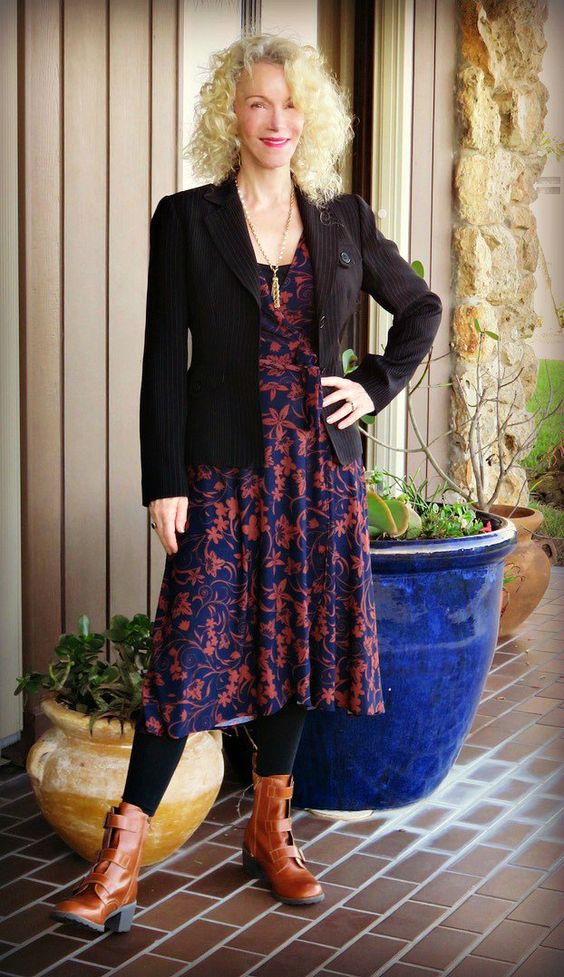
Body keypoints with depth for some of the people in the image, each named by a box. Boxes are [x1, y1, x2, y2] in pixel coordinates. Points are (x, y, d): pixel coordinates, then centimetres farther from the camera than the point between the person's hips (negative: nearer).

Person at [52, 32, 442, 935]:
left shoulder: (344, 218, 7)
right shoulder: (186, 220, -1)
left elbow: (421, 307, 20)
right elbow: (164, 360, -4)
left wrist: (377, 384, 5)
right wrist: (163, 483, -10)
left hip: (319, 470, 3)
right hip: (224, 472, -3)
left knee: (297, 647, 10)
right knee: (192, 655, -6)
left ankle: (270, 830, 26)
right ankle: (120, 860, 2)